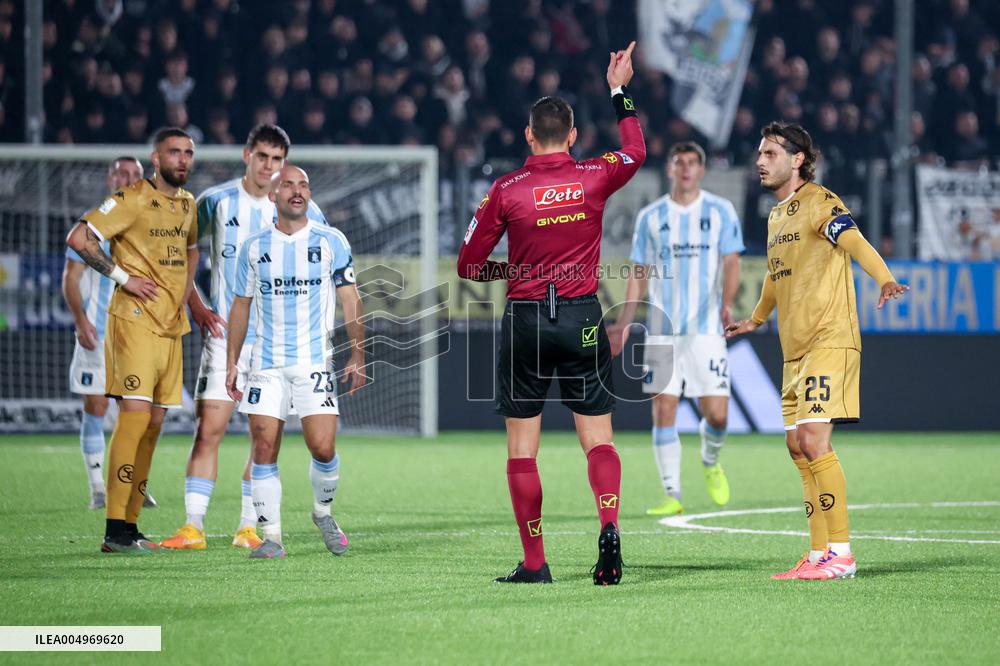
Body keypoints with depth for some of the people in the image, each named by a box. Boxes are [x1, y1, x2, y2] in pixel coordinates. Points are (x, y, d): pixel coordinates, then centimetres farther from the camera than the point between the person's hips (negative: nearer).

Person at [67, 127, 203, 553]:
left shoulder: (188, 204, 14)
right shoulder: (133, 200, -9)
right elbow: (78, 238, -14)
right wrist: (123, 277, -13)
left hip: (171, 325, 8)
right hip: (135, 321, -8)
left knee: (154, 422, 6)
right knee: (135, 414, -14)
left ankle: (130, 524, 11)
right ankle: (115, 530, -15)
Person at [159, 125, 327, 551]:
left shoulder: (299, 209, 2)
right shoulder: (216, 201, 1)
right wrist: (195, 306, 0)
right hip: (224, 333, -1)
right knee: (209, 429, -7)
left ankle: (248, 527, 10)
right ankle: (193, 527, -6)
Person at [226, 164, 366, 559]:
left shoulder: (331, 242, 3)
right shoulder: (254, 247, 8)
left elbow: (350, 299, 3)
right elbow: (241, 306, 14)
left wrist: (357, 355, -5)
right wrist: (231, 362, 9)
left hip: (316, 363, -1)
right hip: (266, 362, 2)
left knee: (323, 448, -9)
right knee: (264, 449, -6)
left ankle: (323, 512, 19)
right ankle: (271, 536, 1)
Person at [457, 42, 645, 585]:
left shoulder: (506, 190, -6)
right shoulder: (593, 178, -1)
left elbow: (469, 265, -1)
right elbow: (635, 151, 22)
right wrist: (620, 91, 30)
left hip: (524, 320, -1)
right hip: (582, 319, 2)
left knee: (522, 448, 5)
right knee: (598, 438, 5)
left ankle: (534, 562, 3)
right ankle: (609, 525, -20)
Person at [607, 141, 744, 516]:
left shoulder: (720, 212, 4)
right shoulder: (650, 217, 8)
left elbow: (731, 261, -2)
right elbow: (639, 274, 13)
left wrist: (726, 302, -21)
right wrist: (624, 324, 7)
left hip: (706, 328, -1)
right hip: (662, 329, 1)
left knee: (716, 414, -7)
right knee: (663, 411, -5)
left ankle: (710, 463, 26)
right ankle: (671, 495, 1)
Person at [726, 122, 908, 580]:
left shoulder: (819, 202, -8)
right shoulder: (777, 215, 18)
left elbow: (855, 242, -26)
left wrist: (885, 281, -44)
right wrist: (755, 319, 50)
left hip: (829, 341, -9)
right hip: (795, 349, 9)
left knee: (813, 440, -16)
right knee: (797, 446, 7)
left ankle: (841, 554, -12)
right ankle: (819, 555, 11)